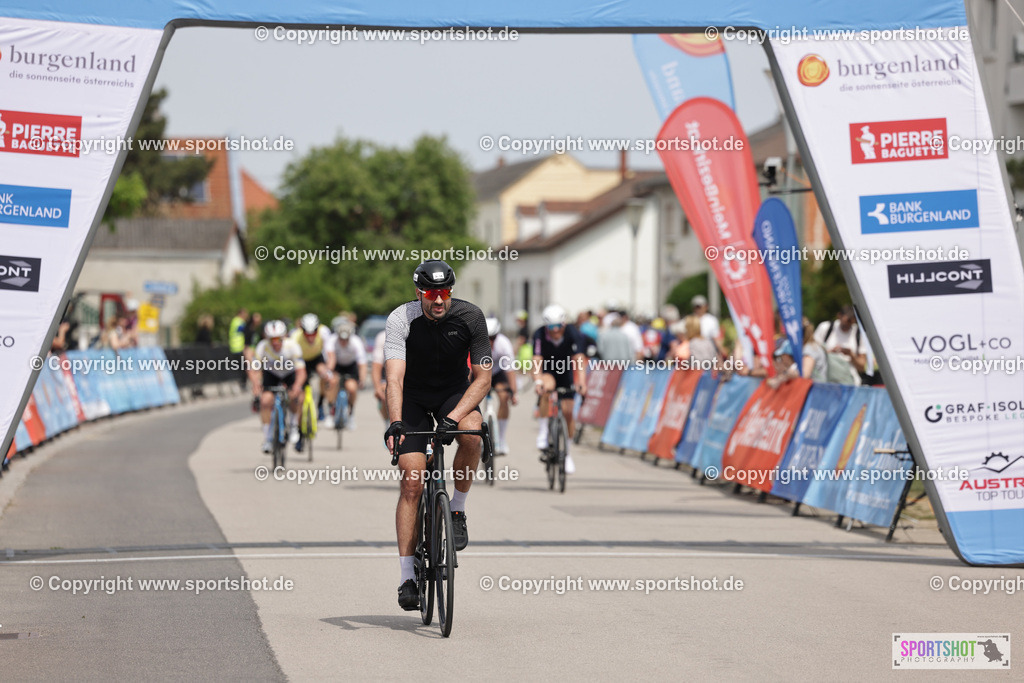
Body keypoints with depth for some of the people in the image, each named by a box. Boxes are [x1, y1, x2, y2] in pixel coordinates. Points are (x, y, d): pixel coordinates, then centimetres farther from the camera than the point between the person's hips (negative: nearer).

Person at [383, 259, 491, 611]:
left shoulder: (470, 316, -20)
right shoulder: (401, 319, -23)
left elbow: (483, 377, -20)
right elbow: (394, 376, -33)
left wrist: (453, 418, -34)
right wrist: (395, 422, -50)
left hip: (456, 393, 1)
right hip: (414, 399, -1)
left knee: (471, 432, -34)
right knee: (412, 483, -11)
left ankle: (457, 509, -10)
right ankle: (407, 576, -7)